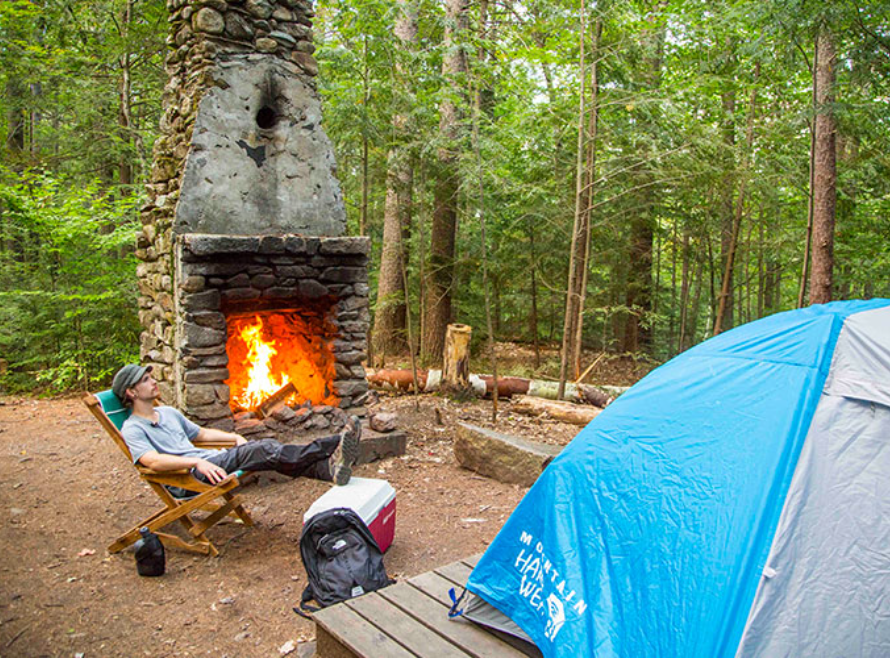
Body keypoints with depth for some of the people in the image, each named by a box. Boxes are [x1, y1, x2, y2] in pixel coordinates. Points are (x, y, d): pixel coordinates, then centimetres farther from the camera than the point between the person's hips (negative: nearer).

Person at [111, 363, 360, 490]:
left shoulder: (169, 413, 24)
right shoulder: (133, 429, -1)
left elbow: (202, 433, 32)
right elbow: (153, 461, -20)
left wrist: (234, 437, 14)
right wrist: (197, 462, -33)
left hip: (210, 462, 8)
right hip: (187, 477, -8)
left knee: (267, 449, -19)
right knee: (263, 450, -28)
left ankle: (329, 468, -40)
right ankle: (335, 446, -39)